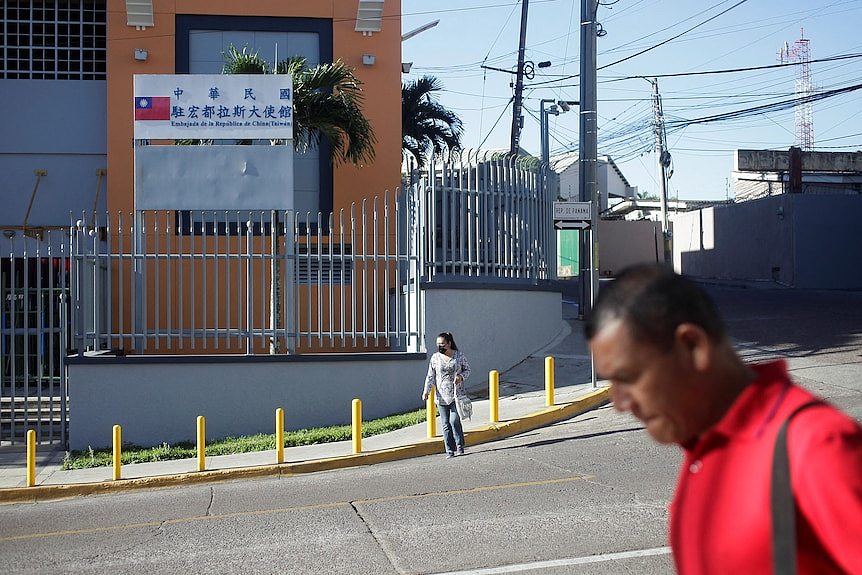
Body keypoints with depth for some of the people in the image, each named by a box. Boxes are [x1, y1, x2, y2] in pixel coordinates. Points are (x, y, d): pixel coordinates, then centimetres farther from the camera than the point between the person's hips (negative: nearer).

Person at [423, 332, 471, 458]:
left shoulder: (460, 356, 0)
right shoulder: (435, 358, 3)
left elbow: (467, 370, 10)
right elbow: (430, 376, 3)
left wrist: (461, 376, -12)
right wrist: (426, 391, -9)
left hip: (457, 395, -2)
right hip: (441, 396, 2)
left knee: (455, 421, -9)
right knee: (445, 424, 1)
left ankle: (460, 447, 7)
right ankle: (450, 450, 6)